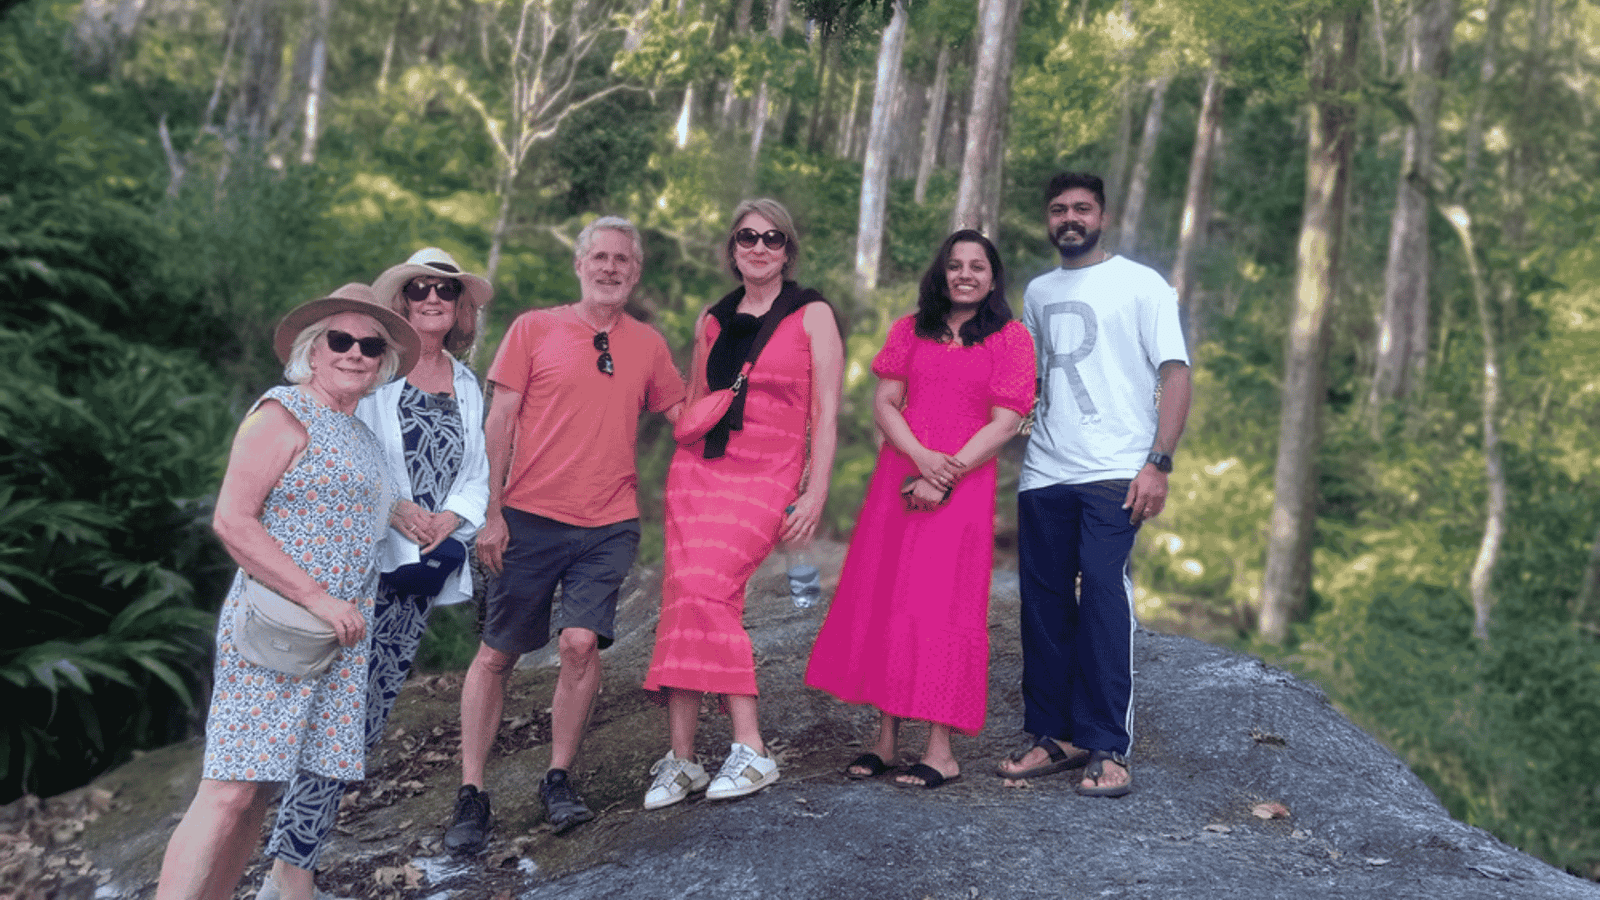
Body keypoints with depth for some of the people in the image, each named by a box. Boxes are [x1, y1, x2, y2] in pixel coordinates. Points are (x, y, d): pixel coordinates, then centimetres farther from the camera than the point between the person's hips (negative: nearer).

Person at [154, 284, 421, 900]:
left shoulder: (360, 433, 19)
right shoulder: (284, 413, -5)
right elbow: (232, 521, -13)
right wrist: (317, 598, -17)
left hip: (337, 635, 8)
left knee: (260, 787, 8)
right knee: (231, 792, -13)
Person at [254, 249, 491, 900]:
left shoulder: (467, 386, 18)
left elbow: (475, 475, 16)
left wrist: (448, 518, -3)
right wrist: (394, 511, -17)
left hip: (424, 566, 6)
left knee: (370, 715, 5)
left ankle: (298, 841, 15)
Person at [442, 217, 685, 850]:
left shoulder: (648, 344, 11)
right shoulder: (534, 329, 3)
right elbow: (499, 422, 1)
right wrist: (491, 513, -4)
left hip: (609, 525, 1)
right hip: (531, 517, -1)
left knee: (581, 642, -12)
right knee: (496, 653, 2)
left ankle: (558, 780, 7)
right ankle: (471, 794, 13)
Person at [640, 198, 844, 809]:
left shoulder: (812, 315, 3)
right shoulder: (712, 320, 15)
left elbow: (825, 411, -1)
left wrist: (815, 494, -7)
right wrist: (679, 477, 16)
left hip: (767, 478, -5)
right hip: (697, 469, 5)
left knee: (705, 588, -21)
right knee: (683, 596, -7)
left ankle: (750, 752, -13)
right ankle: (681, 758, -2)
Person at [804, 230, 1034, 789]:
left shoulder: (1011, 338, 4)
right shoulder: (911, 330, 14)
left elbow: (1005, 423, -4)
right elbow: (884, 402, 6)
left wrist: (946, 476, -12)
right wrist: (922, 458, -11)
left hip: (964, 486, -4)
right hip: (899, 475, 4)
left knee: (944, 605, -6)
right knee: (884, 597, 2)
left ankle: (941, 752, -1)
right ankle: (885, 739, 11)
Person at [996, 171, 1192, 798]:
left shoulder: (1141, 285, 4)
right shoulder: (1037, 293, 19)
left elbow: (1175, 375, -2)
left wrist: (1158, 464, -12)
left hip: (1113, 475, -5)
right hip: (1043, 474, 5)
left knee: (1103, 599, -12)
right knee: (1044, 605, 5)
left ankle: (1108, 749, -7)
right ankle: (1056, 736, 14)